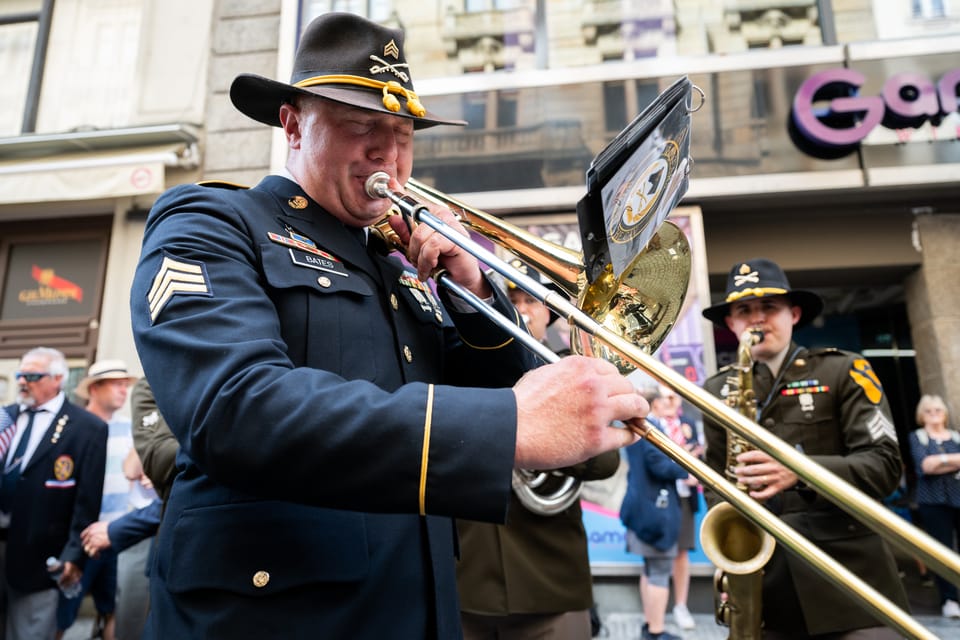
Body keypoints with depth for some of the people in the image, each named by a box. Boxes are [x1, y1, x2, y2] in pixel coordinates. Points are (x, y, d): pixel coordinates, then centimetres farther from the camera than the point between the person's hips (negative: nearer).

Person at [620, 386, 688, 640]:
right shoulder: (652, 425, -16)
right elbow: (659, 465, -22)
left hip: (643, 503, 10)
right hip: (656, 506, -10)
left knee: (650, 569, 17)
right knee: (660, 572, -3)